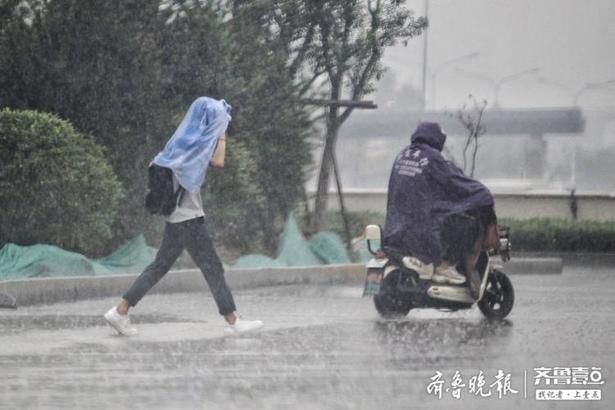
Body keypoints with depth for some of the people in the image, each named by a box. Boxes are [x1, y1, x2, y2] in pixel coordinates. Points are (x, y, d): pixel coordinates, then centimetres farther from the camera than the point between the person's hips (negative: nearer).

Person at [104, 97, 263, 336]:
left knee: (161, 265, 10)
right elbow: (218, 162, -20)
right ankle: (233, 322, -3)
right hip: (187, 216, -9)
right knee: (212, 267, -5)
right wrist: (221, 135, -7)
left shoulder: (187, 138, 13)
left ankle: (120, 311, 8)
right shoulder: (195, 141, -13)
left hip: (178, 215, 9)